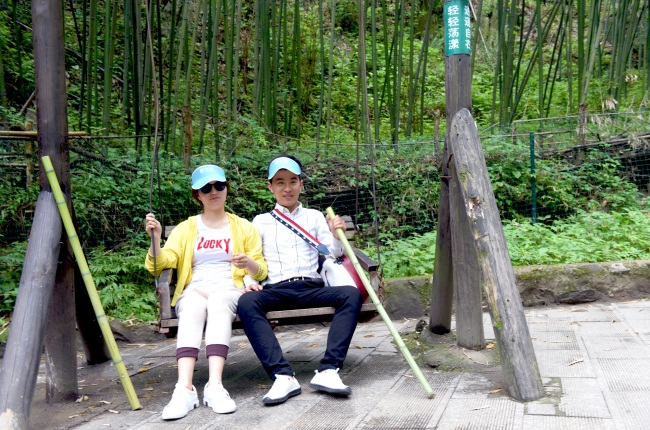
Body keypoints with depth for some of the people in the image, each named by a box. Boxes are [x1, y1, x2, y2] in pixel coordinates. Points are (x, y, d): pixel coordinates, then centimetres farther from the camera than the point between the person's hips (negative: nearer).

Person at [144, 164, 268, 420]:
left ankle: (215, 386, -49)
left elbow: (261, 272, 12)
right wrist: (155, 238, -14)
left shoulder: (244, 227, 17)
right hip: (193, 292, 1)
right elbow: (158, 264, 5)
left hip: (230, 291, 0)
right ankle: (184, 389, -50)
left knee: (218, 301, -37)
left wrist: (248, 262, -11)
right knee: (194, 307, -36)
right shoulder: (185, 228, 18)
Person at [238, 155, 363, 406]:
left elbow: (333, 253, 15)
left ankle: (328, 371, -35)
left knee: (351, 294, -28)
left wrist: (336, 235, -7)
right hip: (276, 289, -1)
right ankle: (283, 375, -38)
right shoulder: (261, 221, 17)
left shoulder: (314, 217, 20)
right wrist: (249, 281, -8)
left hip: (311, 287, 1)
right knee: (246, 302, -33)